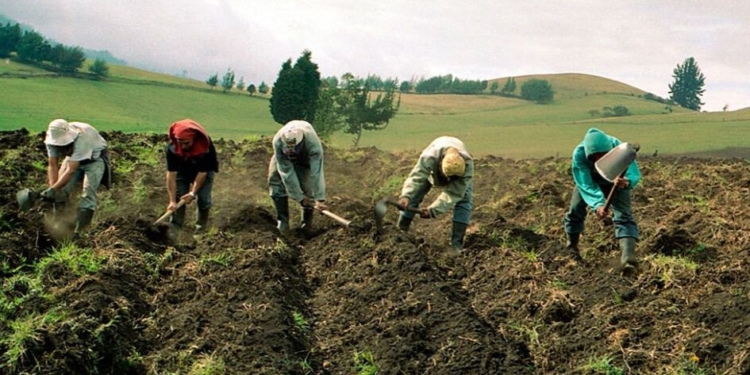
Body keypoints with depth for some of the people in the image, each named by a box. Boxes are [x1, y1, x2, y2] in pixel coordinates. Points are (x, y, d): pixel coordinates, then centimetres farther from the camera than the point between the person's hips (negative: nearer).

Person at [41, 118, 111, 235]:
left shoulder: (81, 139, -42)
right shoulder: (53, 138, -24)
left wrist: (53, 189, -44)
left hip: (94, 158, -6)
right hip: (73, 157, 6)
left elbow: (71, 170, -42)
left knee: (88, 193, -21)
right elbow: (53, 166, -18)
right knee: (61, 191, -9)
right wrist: (53, 188, -29)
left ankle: (79, 233, -21)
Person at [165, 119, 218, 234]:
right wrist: (172, 201, -34)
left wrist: (193, 193, -34)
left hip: (204, 170, -2)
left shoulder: (205, 147, -38)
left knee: (204, 198, -11)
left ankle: (201, 228, 6)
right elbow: (171, 174, -31)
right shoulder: (172, 148, -33)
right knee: (178, 196, -8)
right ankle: (175, 228, -2)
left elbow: (202, 172, -30)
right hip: (182, 170, 2)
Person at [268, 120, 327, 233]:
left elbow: (317, 173, -48)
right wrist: (299, 197, -33)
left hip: (306, 156, -1)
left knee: (307, 183, -17)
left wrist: (320, 199, -52)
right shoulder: (278, 142, -40)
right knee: (275, 178, -15)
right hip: (285, 157, 1)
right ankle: (282, 220, -5)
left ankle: (307, 221, 4)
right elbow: (287, 172, -36)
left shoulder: (313, 143, -45)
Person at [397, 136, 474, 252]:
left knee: (464, 201, -20)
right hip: (431, 171, 0)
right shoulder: (428, 158, -47)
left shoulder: (467, 165, -44)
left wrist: (433, 210, -52)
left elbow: (453, 194, -43)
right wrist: (406, 196, -72)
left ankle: (456, 243, -15)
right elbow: (416, 177, -53)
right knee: (412, 196, -10)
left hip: (459, 173, 0)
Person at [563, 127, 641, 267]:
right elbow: (586, 185, -41)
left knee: (623, 215, -20)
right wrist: (597, 204, -58)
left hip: (615, 181, -1)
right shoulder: (579, 154, -40)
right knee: (576, 210, 7)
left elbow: (634, 174, -45)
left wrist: (627, 182, -69)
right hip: (588, 180, 1)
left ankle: (627, 257, -34)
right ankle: (571, 246, 35)